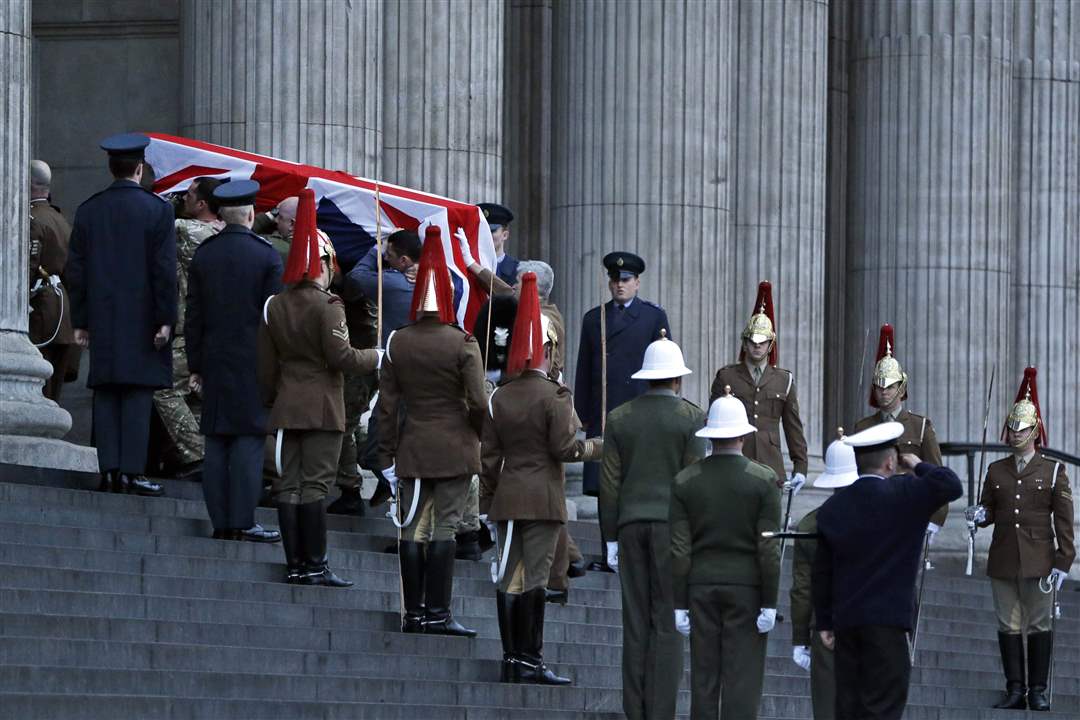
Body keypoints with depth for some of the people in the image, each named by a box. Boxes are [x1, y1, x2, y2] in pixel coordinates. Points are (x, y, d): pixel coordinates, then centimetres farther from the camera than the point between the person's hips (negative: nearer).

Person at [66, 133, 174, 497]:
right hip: (142, 317, -3)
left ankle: (109, 469, 2)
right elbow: (164, 269, -10)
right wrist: (165, 319, -6)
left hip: (102, 317, 3)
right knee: (138, 395, -3)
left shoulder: (88, 211, 5)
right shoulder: (157, 210, -6)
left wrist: (80, 321, 12)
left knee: (105, 396, 6)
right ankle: (131, 471, -7)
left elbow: (76, 270, 7)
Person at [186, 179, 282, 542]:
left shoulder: (202, 255, 5)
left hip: (215, 362, 4)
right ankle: (243, 522, -9)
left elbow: (194, 315, 8)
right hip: (253, 362, -4)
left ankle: (220, 522, 5)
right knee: (249, 440, -4)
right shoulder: (266, 255, -6)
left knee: (216, 443, 5)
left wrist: (196, 366, 13)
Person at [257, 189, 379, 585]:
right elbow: (340, 356, -16)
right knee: (315, 483, -5)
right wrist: (376, 358, -1)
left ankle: (294, 564, 7)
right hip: (322, 405, -6)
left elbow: (266, 366, 10)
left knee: (288, 483, 6)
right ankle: (314, 565, -5)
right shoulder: (327, 306, -11)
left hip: (286, 405, 6)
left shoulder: (274, 306, 8)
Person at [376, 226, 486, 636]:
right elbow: (478, 402, -12)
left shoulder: (398, 343, 1)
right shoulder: (462, 344, -10)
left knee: (413, 528, 7)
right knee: (444, 528, -2)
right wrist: (486, 437, 7)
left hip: (413, 447, 3)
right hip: (455, 448, -3)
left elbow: (387, 404, 3)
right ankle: (438, 613, -4)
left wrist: (386, 456, 9)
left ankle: (413, 612, 8)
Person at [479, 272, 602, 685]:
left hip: (508, 496, 5)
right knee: (534, 578, -4)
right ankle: (530, 661, -4)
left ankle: (511, 660, 10)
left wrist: (486, 503, 13)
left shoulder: (499, 397, 6)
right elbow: (563, 448, -13)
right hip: (543, 497, -5)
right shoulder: (555, 396, -10)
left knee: (509, 578, 7)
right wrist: (596, 447, 5)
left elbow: (489, 455, 7)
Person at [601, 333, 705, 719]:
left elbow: (609, 483, 5)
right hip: (673, 525, -3)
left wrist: (611, 539, 9)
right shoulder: (691, 418, -4)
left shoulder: (619, 419, 6)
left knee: (636, 625, 6)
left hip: (631, 527, 3)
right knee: (669, 625, -2)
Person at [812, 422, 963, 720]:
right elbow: (950, 486, -15)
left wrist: (824, 622, 16)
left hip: (845, 620, 6)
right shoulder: (902, 495, -9)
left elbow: (821, 572, 10)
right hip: (886, 621, -6)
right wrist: (919, 466, 3)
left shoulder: (833, 507, 9)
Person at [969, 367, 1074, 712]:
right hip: (1003, 562, 3)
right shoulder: (996, 471, 11)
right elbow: (989, 510, 18)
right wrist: (980, 515, -7)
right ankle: (1015, 691, 7)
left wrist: (1062, 562, -7)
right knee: (1008, 627, 3)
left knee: (1039, 625, 0)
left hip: (1038, 562, -3)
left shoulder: (1053, 471, 1)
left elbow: (1064, 521, -1)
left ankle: (1037, 691, 6)